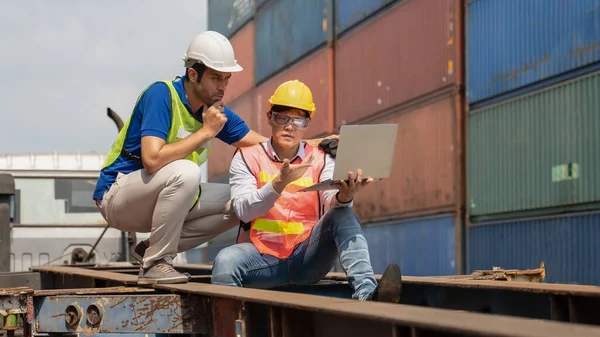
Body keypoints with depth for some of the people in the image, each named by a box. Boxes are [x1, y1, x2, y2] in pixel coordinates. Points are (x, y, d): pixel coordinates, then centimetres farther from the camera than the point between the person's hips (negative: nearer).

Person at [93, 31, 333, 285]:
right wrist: (206, 131, -26)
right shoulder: (161, 94, -20)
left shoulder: (216, 111, 3)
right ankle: (155, 263, -20)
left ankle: (151, 248, 2)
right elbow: (152, 160, -33)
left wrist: (317, 145, -6)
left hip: (163, 198, 8)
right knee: (185, 172, -34)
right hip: (117, 195, -8)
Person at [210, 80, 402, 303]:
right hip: (263, 256, -1)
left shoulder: (320, 160, 10)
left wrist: (343, 197, -36)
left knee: (342, 214, -25)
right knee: (226, 260, -33)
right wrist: (280, 183, -28)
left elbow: (332, 200, -10)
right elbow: (244, 211, -10)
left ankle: (366, 294, -43)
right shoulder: (247, 158, 5)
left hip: (308, 258, 2)